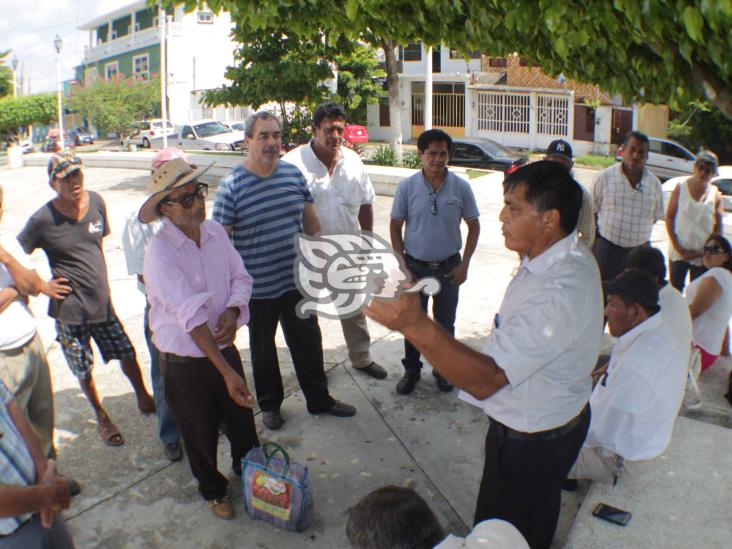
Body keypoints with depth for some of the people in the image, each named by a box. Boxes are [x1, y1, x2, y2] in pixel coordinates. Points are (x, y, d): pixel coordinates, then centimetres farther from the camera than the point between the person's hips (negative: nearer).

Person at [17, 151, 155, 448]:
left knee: (128, 355, 10)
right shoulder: (43, 220, -16)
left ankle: (144, 399, 36)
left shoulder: (96, 202, -2)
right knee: (84, 370, 11)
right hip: (69, 310, -3)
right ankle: (101, 417, 34)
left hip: (102, 302, 3)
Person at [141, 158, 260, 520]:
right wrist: (227, 372, -35)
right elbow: (191, 316, -31)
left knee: (242, 420, 23)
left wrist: (233, 310, -23)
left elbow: (241, 276, -1)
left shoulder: (215, 231, -6)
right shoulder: (159, 253, -25)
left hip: (224, 348, 5)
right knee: (201, 435, 18)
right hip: (185, 362, -5)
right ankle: (212, 489, 46)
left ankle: (247, 469, 53)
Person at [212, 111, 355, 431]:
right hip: (257, 288, -3)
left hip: (297, 281, 3)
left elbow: (311, 222, 10)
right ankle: (270, 404, 38)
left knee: (308, 342, 16)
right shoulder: (232, 185, -13)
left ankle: (319, 399, 36)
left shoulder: (294, 174, 0)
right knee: (263, 349, 16)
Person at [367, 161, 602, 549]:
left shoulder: (559, 294, -37)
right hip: (545, 418, 8)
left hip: (530, 442, -8)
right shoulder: (565, 255, -5)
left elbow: (485, 380, -40)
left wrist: (415, 325, -50)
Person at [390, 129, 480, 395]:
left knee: (445, 323, 14)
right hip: (415, 267, 0)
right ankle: (411, 370, 31)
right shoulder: (407, 186, -9)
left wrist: (464, 264, -5)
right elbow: (395, 227, -1)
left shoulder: (461, 187, -8)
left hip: (448, 267, 0)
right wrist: (402, 265, -5)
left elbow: (474, 226, 1)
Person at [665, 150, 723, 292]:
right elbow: (669, 217, -1)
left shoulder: (716, 195, -1)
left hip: (702, 255, 0)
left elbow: (718, 228, 2)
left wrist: (703, 252, -7)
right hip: (678, 252, 0)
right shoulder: (681, 188, -3)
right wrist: (677, 246, -8)